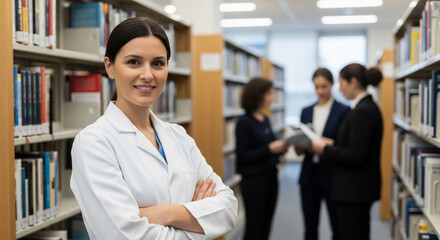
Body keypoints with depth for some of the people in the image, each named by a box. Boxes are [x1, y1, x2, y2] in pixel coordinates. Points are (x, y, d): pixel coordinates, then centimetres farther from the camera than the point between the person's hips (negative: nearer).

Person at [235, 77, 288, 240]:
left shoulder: (265, 120, 10)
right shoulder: (244, 122, -12)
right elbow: (242, 156, -15)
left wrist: (280, 148, -1)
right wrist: (269, 148, -21)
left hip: (270, 177, 7)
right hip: (254, 180, -7)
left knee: (265, 226, 11)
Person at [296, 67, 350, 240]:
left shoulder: (343, 111, -3)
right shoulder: (306, 112, 11)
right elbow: (299, 150, 11)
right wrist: (300, 145, -12)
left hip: (333, 175, -4)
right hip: (309, 175, 4)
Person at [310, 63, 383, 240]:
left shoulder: (363, 111, -19)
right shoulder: (367, 107, 12)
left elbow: (356, 156, -23)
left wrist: (325, 150, -12)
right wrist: (331, 145, 11)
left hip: (354, 191, -10)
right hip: (356, 188, 10)